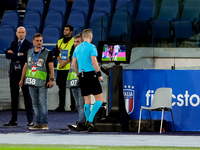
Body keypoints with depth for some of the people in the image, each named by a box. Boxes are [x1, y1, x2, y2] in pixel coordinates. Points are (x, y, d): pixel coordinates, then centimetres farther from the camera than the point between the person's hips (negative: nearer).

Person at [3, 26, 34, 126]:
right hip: (14, 72, 5)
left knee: (27, 97, -4)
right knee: (14, 97, 8)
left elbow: (26, 57, -15)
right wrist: (18, 55, -11)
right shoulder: (13, 43, 13)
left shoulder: (29, 44, -2)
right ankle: (14, 120, 12)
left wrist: (13, 55, -9)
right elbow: (8, 55, 0)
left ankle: (30, 120, -3)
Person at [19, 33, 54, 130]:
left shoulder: (47, 53, 1)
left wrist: (52, 79, -12)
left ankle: (45, 123, -7)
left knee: (43, 102, -9)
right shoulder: (29, 52, 14)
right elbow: (26, 66, 21)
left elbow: (51, 67, -2)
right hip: (31, 82, 5)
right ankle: (38, 123, 9)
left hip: (42, 82, -5)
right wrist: (22, 79, 19)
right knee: (35, 103, 6)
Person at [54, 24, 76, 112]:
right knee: (61, 87, 5)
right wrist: (60, 62, -5)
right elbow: (56, 53, 11)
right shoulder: (60, 41, 16)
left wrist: (65, 63, -14)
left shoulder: (74, 42, -2)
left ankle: (73, 105, -2)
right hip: (60, 68, 6)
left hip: (70, 68, -5)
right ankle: (61, 106, 8)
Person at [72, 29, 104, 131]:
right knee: (99, 99, -3)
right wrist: (99, 75, -9)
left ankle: (88, 121, 9)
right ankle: (90, 120, -16)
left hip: (82, 76, 7)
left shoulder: (77, 48, 13)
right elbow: (94, 62, -15)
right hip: (91, 75, -7)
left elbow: (73, 64, 14)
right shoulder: (91, 47, -7)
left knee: (87, 101, 11)